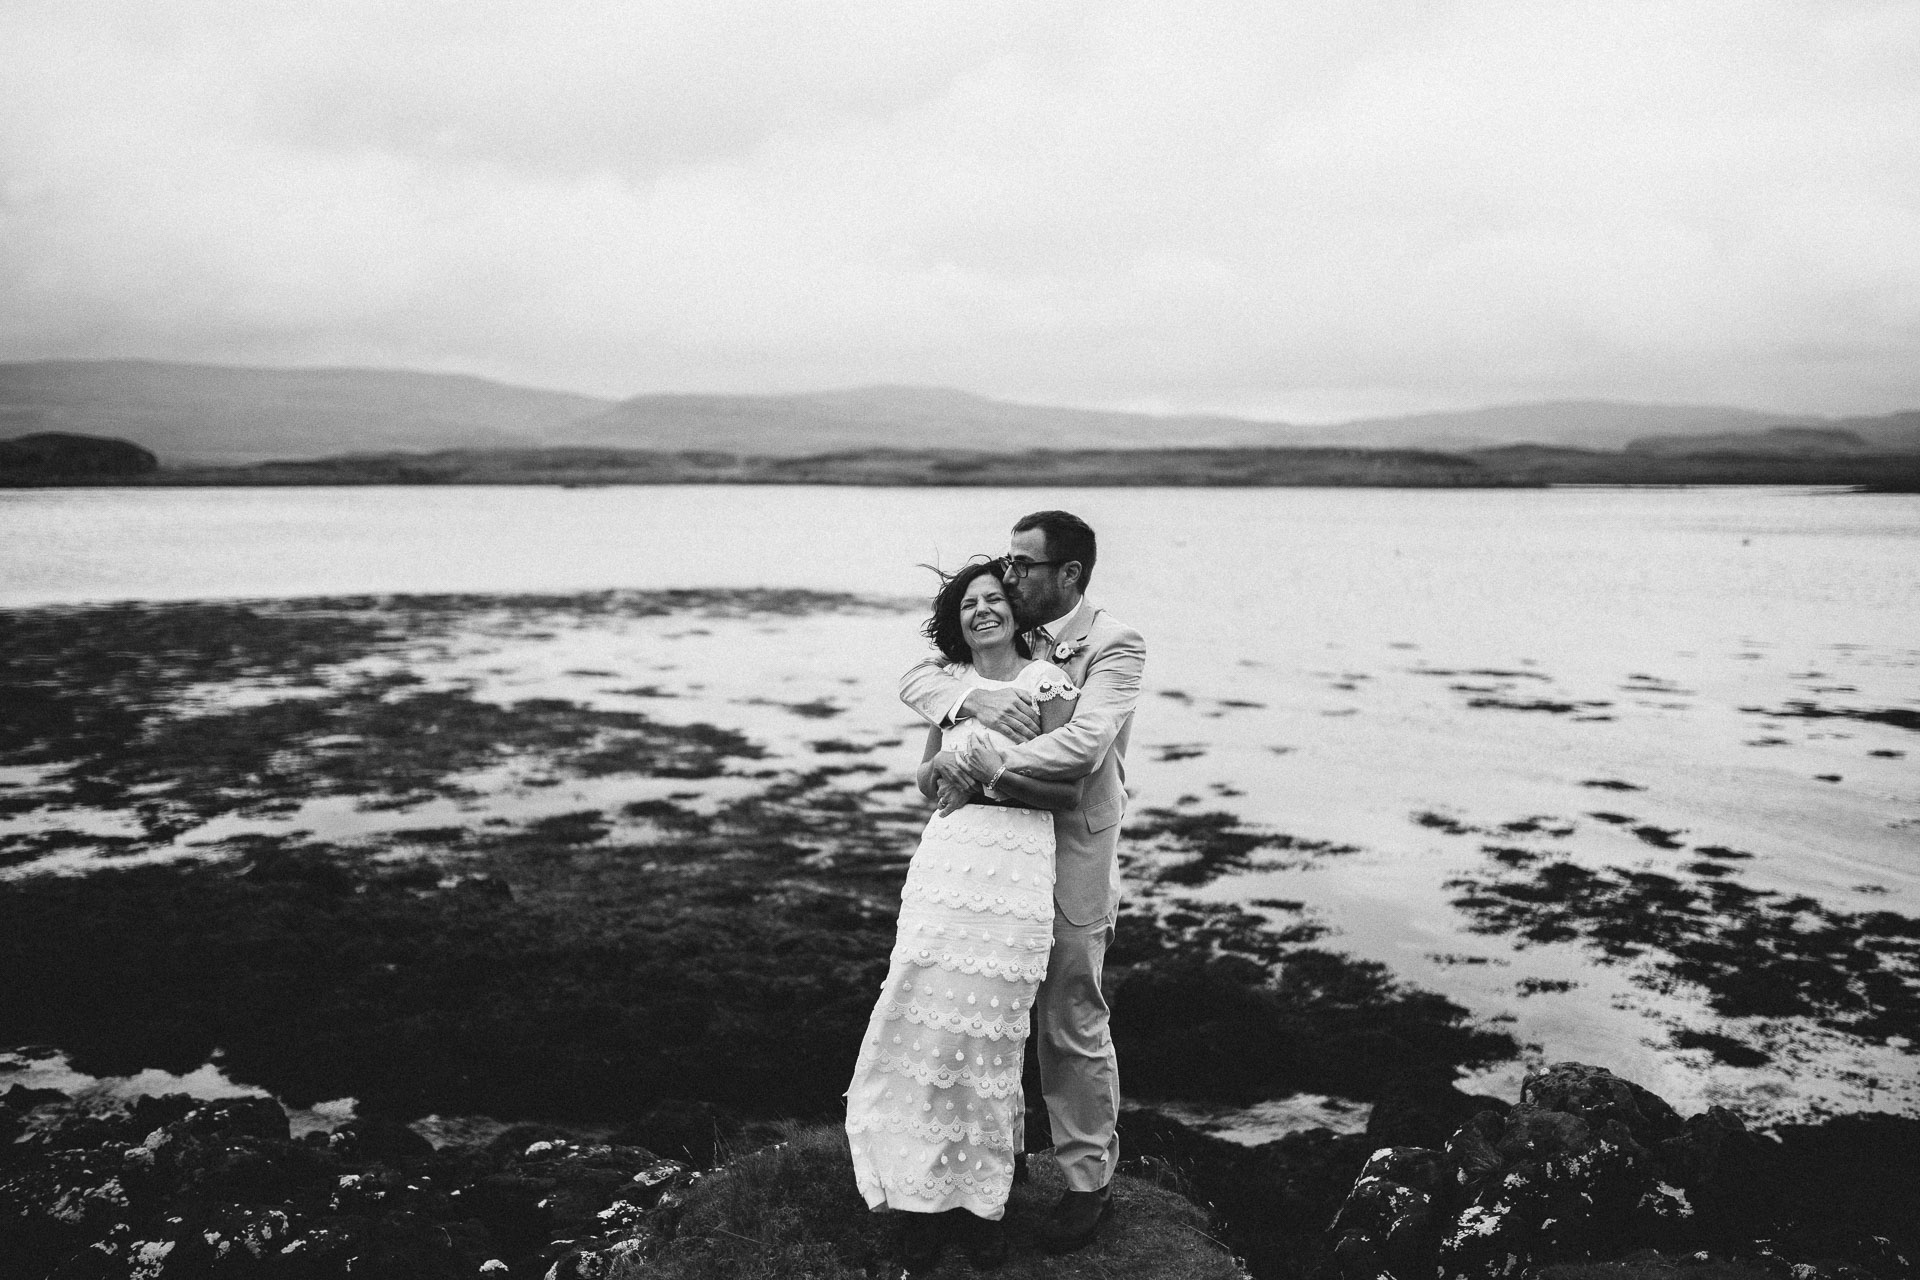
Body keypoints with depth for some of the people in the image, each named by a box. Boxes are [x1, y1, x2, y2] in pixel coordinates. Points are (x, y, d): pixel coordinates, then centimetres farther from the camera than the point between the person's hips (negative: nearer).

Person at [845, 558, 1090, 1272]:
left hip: (1016, 869, -4)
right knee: (928, 1022, 2)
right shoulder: (951, 683, 13)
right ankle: (929, 1193, 16)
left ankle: (983, 1203, 18)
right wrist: (950, 763, -3)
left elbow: (1071, 792, -4)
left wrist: (1000, 775, -15)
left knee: (985, 1032, 2)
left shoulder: (1046, 681, -1)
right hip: (944, 861, 4)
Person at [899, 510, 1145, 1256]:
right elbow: (916, 678, -2)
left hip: (1070, 865, -6)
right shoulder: (1010, 643, 6)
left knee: (1072, 1027, 5)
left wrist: (977, 760, -24)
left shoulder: (1115, 647, -12)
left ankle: (1089, 1182, 23)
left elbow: (1082, 745, -26)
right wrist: (969, 701, -22)